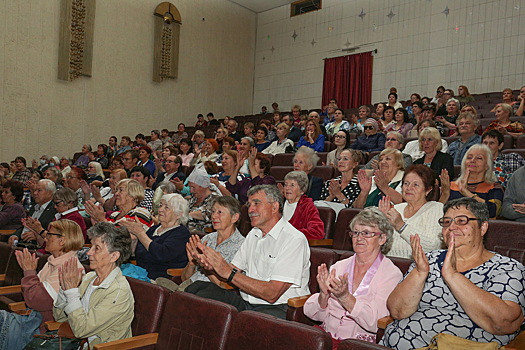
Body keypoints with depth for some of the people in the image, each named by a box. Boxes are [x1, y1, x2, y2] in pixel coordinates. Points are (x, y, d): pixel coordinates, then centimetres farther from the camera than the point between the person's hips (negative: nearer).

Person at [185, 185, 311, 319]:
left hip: (277, 308, -7)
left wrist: (229, 273, -22)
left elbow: (272, 294, -21)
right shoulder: (253, 234, 14)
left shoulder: (294, 240, -14)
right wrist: (210, 263, -10)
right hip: (246, 303, 8)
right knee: (197, 288, -13)